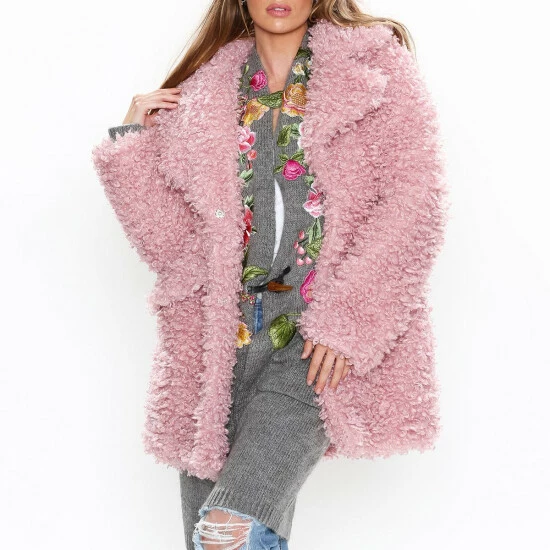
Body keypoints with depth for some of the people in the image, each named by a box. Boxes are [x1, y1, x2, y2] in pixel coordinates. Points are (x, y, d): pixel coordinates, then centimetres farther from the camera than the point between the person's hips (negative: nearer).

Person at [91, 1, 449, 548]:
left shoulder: (374, 64, 6)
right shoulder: (201, 92, 13)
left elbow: (416, 200, -5)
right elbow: (174, 241, 9)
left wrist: (348, 319, -13)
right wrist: (132, 143, -1)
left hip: (321, 344, -3)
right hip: (221, 335, 4)